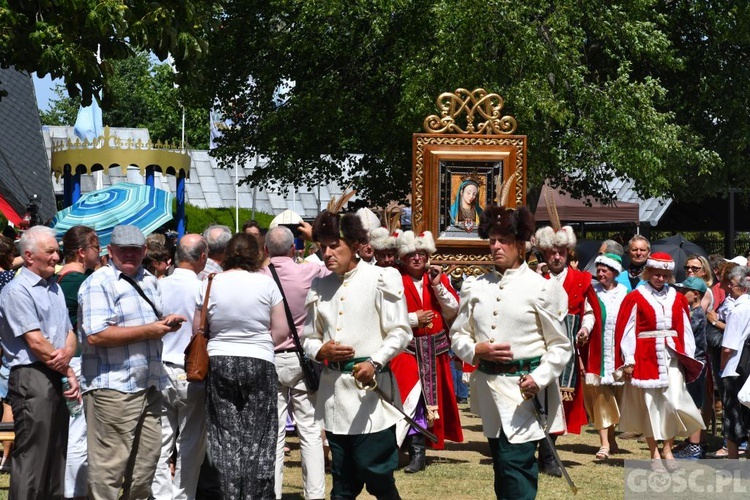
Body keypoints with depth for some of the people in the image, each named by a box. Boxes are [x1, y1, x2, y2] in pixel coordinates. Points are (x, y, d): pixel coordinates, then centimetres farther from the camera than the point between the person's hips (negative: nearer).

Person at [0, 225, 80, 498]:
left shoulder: (54, 288, 17)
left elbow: (69, 332, 16)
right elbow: (35, 342, -15)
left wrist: (67, 352, -7)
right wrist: (68, 371, -8)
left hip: (56, 378, 9)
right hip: (31, 377, -9)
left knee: (56, 453, 12)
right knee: (32, 455, -8)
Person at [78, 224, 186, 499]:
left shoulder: (148, 280, 16)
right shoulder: (99, 283, -10)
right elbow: (95, 335, -22)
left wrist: (167, 321, 7)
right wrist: (148, 330, -18)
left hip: (150, 385, 8)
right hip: (113, 387, -8)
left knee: (147, 457, 13)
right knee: (110, 465, -5)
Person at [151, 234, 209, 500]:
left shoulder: (159, 286, -4)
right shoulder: (203, 290, -12)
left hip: (160, 371, 3)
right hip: (191, 375, -3)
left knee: (161, 446, 6)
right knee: (190, 447, 8)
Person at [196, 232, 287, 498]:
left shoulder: (211, 284, -1)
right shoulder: (266, 282, -5)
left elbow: (197, 330, 4)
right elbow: (281, 330, -4)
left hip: (219, 363, 2)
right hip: (259, 364, -1)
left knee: (226, 438, 7)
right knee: (257, 439, 5)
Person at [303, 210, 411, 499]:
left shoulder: (381, 278, -5)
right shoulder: (320, 286, 10)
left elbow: (400, 332, -8)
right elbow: (308, 338, 14)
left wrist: (375, 363, -22)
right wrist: (320, 351, -9)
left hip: (371, 387, -5)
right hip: (334, 390, 5)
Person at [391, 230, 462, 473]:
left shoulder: (438, 278, 7)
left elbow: (453, 312, 1)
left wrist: (438, 286, -9)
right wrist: (414, 319, -14)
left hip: (435, 348, 4)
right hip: (407, 348, -4)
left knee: (433, 395, 9)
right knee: (411, 396, -13)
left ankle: (417, 449, 25)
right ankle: (416, 452, -10)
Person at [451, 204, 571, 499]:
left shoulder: (542, 288, -6)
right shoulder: (475, 287, 7)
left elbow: (560, 345, -4)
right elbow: (458, 335, 11)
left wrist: (540, 378, -19)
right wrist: (477, 350, -10)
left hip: (525, 388, -5)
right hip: (489, 386, 5)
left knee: (515, 462, -12)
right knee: (502, 464, 14)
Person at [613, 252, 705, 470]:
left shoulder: (677, 299, 9)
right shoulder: (635, 298, -2)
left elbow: (685, 330, 11)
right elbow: (627, 330, -4)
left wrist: (688, 358, 4)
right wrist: (628, 360, -8)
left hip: (671, 357, 3)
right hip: (646, 358, -3)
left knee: (675, 403, -6)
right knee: (649, 404, 1)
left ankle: (668, 449, 9)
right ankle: (654, 454, 10)